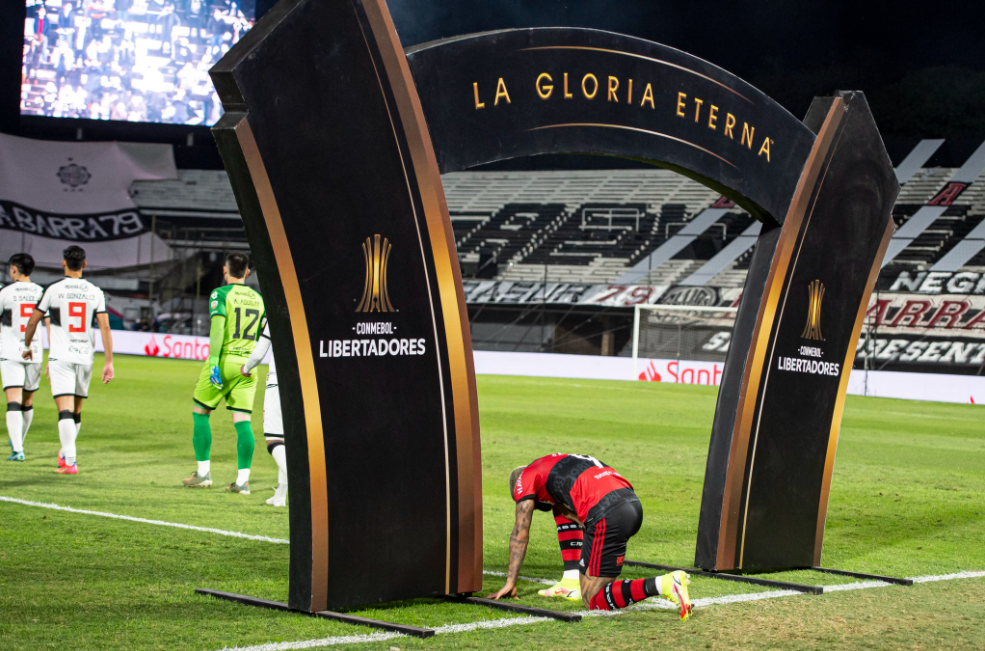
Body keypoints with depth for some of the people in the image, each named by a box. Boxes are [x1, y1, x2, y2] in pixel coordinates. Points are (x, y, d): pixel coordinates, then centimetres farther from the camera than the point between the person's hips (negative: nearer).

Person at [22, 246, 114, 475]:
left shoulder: (53, 289, -3)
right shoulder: (95, 292, 2)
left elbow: (33, 321, 5)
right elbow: (105, 328, -3)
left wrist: (27, 347, 23)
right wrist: (109, 362, -1)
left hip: (60, 357, -3)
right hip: (85, 358, 3)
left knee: (65, 410, -8)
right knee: (76, 411, 17)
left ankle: (70, 462, -19)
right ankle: (65, 453, 33)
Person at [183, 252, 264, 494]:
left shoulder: (221, 294, -4)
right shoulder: (258, 298, 12)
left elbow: (217, 327, -16)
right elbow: (263, 336, 12)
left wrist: (213, 361, -20)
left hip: (224, 359, -4)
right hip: (248, 364, 4)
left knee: (200, 413, 11)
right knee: (242, 421, 2)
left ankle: (203, 472, 10)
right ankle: (243, 479, -3)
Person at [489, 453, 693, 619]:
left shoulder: (526, 477, 16)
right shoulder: (558, 462, 37)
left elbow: (520, 533, 15)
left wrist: (510, 583, 19)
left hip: (607, 515, -9)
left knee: (594, 600, -1)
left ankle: (663, 585, -22)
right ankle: (573, 583, 20)